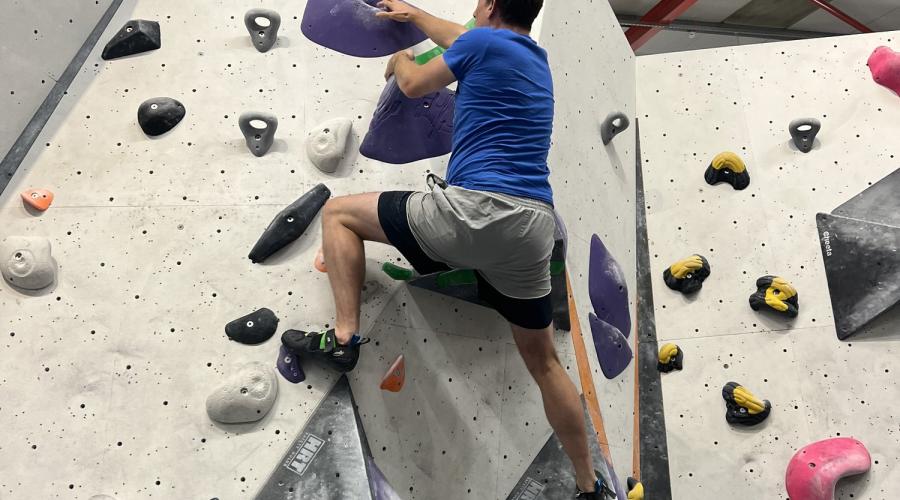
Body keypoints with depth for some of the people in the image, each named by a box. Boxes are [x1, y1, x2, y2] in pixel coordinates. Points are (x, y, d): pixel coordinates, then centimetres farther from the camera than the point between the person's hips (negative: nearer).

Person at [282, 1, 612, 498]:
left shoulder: (483, 41, 3)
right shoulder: (535, 57, 24)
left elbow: (414, 85, 16)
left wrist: (400, 60, 39)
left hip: (475, 210, -7)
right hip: (534, 226, 7)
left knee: (338, 212, 11)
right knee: (543, 360, 19)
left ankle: (343, 337, 3)